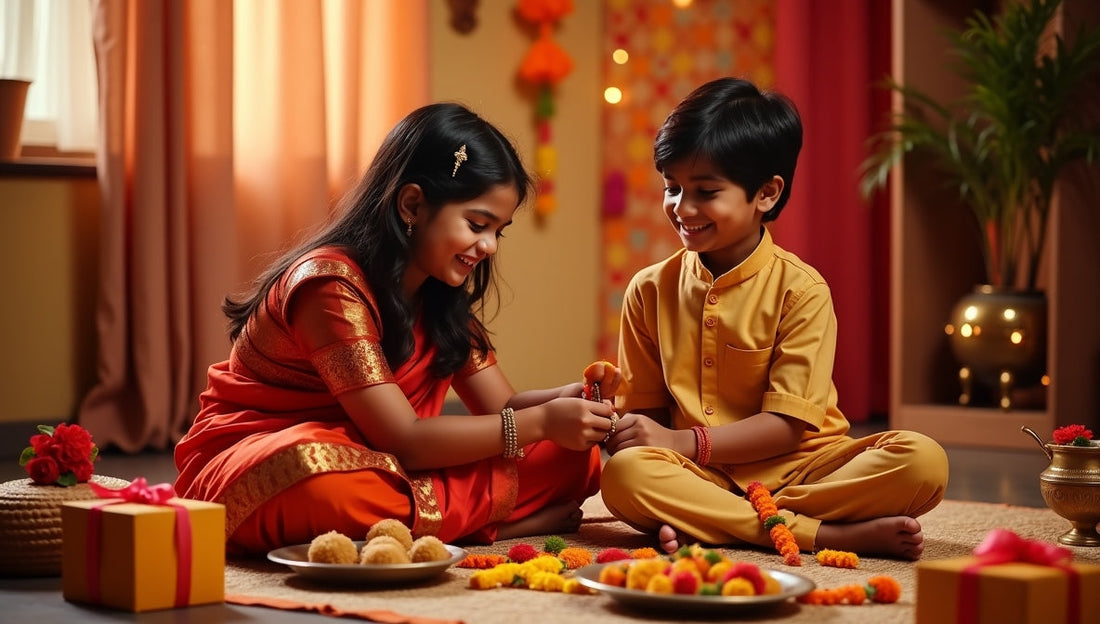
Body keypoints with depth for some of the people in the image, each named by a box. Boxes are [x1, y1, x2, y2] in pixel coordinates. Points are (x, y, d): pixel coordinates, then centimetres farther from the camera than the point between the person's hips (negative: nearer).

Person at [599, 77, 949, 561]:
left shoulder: (800, 290, -4)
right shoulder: (650, 290, 7)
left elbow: (787, 425, -10)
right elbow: (647, 410, 10)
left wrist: (683, 441, -18)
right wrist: (618, 425, -13)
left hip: (794, 467, -1)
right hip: (706, 477, 1)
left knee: (922, 460, -27)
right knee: (624, 474, -33)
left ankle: (700, 521, -29)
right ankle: (830, 533, -29)